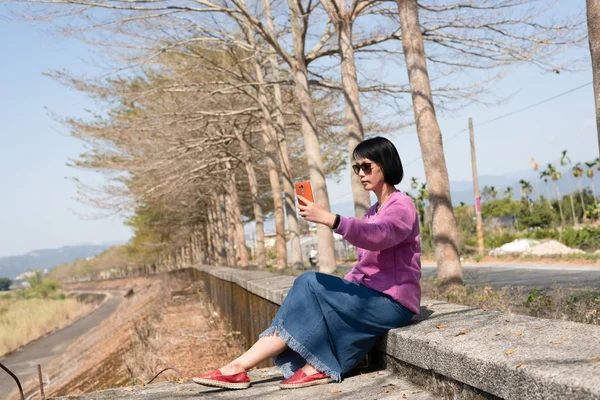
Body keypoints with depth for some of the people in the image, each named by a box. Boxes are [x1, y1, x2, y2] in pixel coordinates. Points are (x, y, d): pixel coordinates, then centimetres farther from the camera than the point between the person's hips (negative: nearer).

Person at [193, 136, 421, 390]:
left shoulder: (402, 206, -10)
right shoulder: (373, 211, 19)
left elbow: (378, 236, -33)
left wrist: (329, 219, -46)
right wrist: (339, 288, 2)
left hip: (393, 301, -8)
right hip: (372, 296, 8)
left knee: (310, 284, -21)